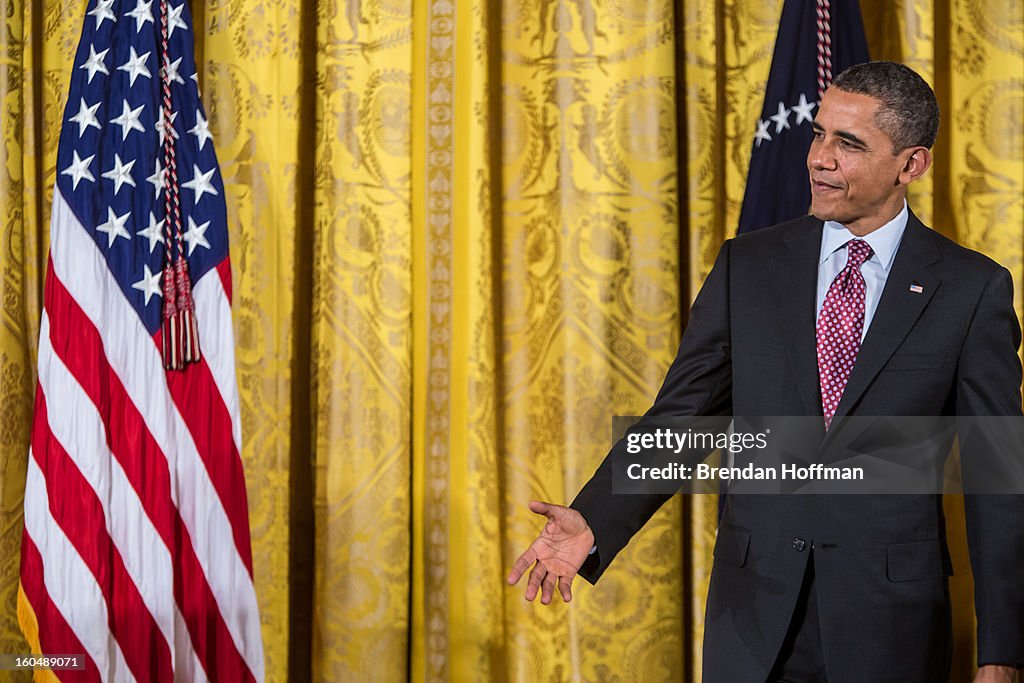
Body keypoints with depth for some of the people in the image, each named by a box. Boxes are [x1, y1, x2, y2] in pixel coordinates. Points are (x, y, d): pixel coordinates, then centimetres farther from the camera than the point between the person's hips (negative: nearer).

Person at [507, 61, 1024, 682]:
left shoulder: (974, 288, -3)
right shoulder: (747, 266, 4)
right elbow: (680, 417, 2)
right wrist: (594, 523, -15)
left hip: (892, 630, -2)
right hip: (755, 618, 2)